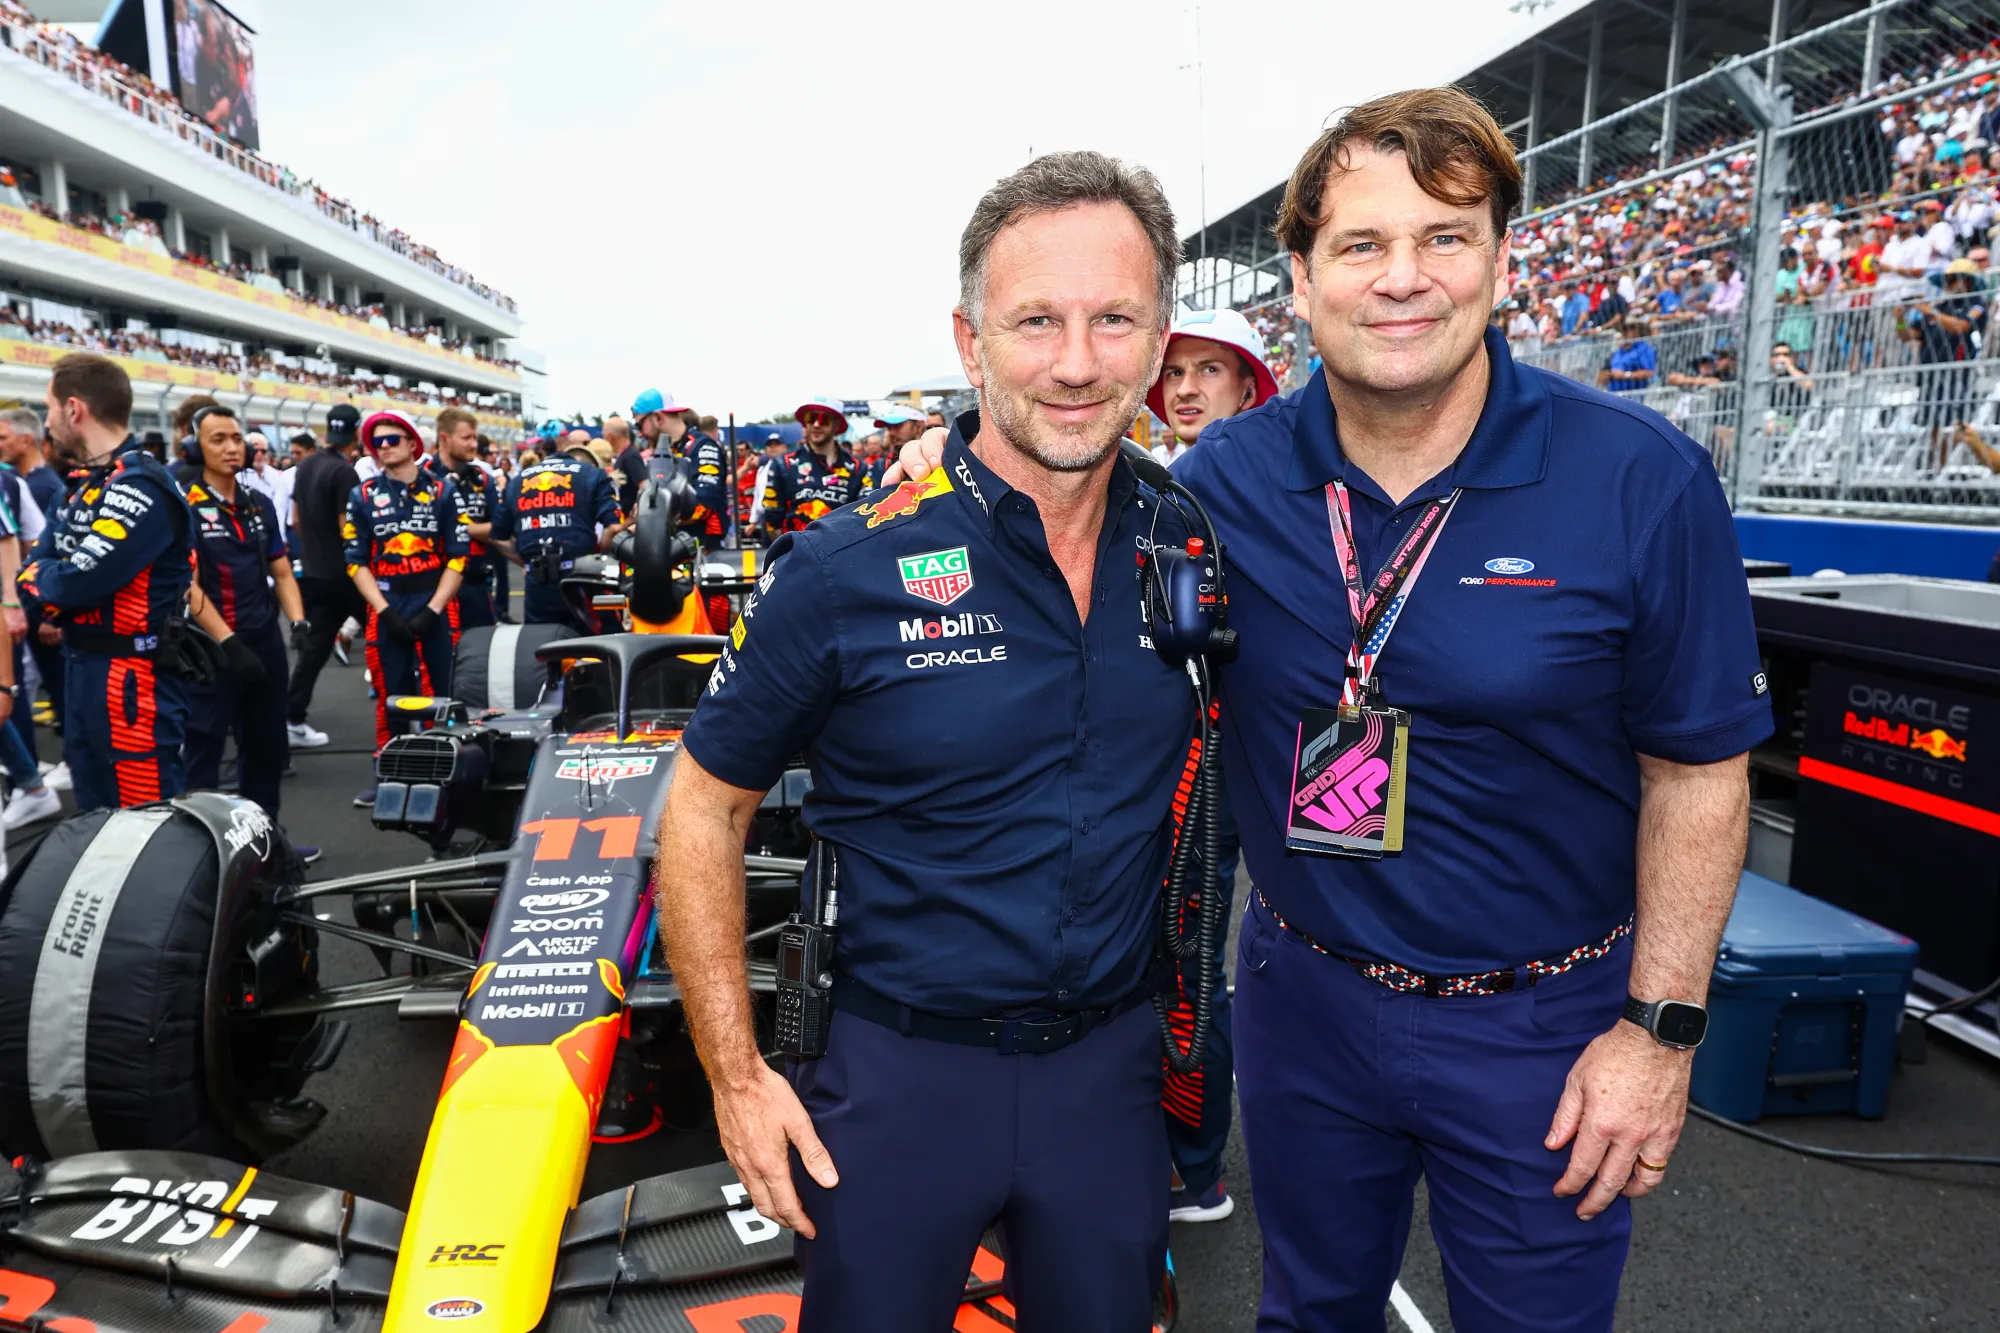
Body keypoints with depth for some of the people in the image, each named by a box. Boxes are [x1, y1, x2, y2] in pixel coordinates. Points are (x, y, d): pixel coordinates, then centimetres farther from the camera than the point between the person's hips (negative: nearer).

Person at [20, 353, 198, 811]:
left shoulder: (141, 488, -18)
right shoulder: (89, 485, 15)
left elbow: (75, 583, -22)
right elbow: (36, 566, 12)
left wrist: (41, 577, -1)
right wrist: (54, 580, -9)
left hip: (131, 679, -10)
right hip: (84, 671, 10)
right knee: (96, 821, 18)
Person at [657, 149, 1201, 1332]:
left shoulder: (1193, 553, -6)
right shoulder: (847, 571, -16)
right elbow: (706, 808, -6)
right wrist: (738, 1076, -8)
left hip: (1111, 1065, 3)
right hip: (900, 1075, -2)